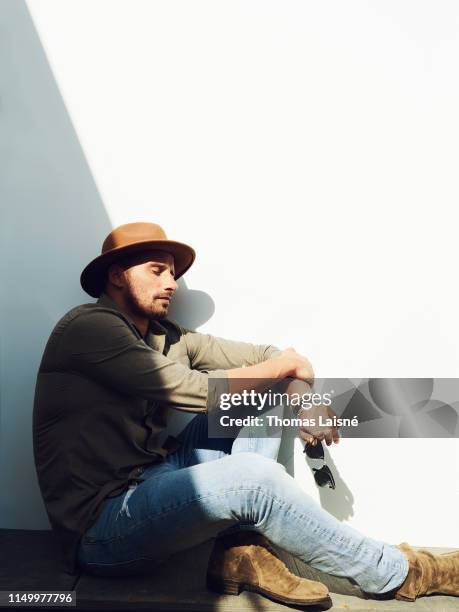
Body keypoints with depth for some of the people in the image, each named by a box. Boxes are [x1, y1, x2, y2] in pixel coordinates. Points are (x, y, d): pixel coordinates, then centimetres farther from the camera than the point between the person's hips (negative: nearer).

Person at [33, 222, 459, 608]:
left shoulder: (164, 336, 8)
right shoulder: (88, 326, -15)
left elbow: (262, 356, 7)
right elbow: (194, 391, -21)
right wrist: (284, 366, -8)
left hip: (151, 481, 8)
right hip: (102, 528, -8)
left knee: (259, 395, -1)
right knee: (254, 477, -29)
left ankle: (241, 551, -10)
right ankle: (398, 573, -7)